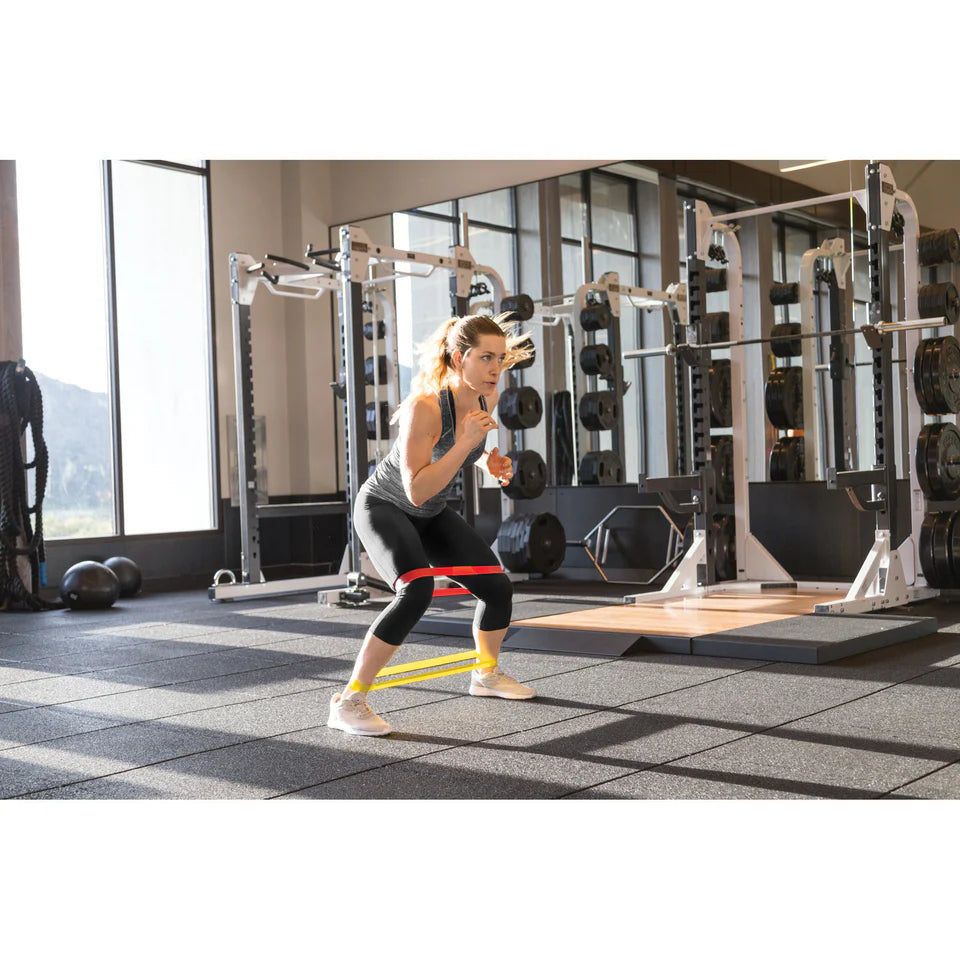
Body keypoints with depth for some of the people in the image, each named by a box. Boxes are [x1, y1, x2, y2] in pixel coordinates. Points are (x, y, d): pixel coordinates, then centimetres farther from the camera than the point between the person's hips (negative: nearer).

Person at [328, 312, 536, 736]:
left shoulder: (487, 398, -9)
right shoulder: (425, 406, -33)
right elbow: (417, 490, -35)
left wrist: (489, 461, -8)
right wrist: (465, 443, -39)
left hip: (432, 514, 7)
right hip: (383, 506, -7)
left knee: (498, 588, 4)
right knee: (416, 591, -31)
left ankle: (486, 674, 33)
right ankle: (348, 702, -22)